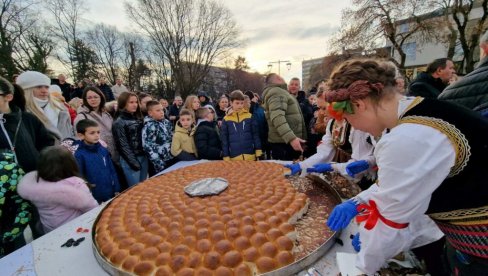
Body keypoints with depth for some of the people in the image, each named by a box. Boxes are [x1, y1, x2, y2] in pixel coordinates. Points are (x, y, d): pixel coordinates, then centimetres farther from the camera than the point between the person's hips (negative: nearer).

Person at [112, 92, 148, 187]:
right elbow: (123, 145, -11)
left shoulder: (139, 118, 10)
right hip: (130, 160, -6)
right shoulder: (119, 123, -9)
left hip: (143, 157, 6)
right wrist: (134, 162, -13)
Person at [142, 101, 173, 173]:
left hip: (172, 158, 7)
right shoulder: (149, 126, -16)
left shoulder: (166, 122, 6)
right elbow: (148, 147, -20)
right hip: (161, 162, -6)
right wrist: (159, 163, -21)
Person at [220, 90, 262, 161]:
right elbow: (224, 139, 2)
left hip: (250, 156, 1)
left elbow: (256, 134, 4)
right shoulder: (226, 119, 0)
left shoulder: (249, 116, 1)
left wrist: (258, 151, 0)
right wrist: (226, 157, 0)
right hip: (234, 157, 0)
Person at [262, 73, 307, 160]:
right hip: (283, 143, -10)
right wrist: (291, 138, -35)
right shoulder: (276, 93, -10)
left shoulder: (281, 92, 24)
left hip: (286, 142, 10)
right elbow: (277, 118, -26)